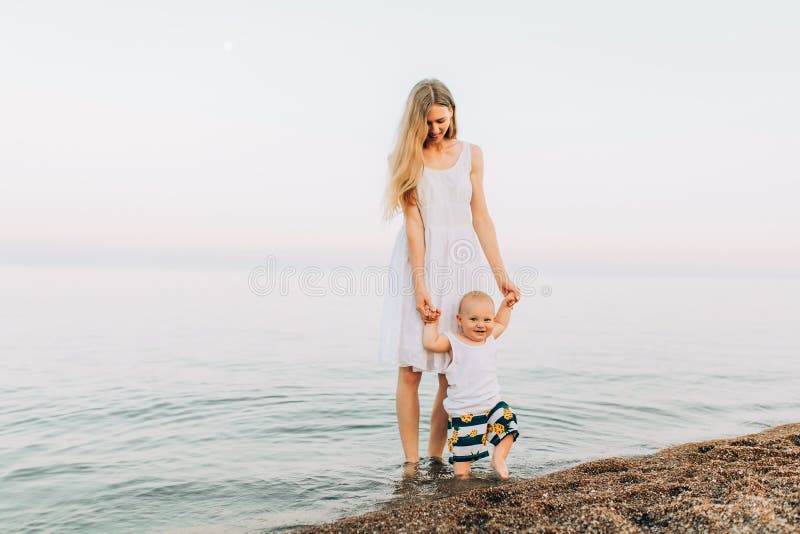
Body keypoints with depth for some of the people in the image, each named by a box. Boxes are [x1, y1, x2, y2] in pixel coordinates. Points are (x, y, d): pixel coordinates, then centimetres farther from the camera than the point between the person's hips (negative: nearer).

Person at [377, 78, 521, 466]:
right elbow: (413, 222, -6)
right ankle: (410, 462, 7)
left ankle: (435, 457, 15)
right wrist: (419, 284, -13)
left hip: (462, 264, 2)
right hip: (418, 262, -2)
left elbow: (480, 218, 9)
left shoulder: (470, 154, 10)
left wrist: (500, 275, 5)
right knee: (410, 371, -4)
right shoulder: (405, 158, 3)